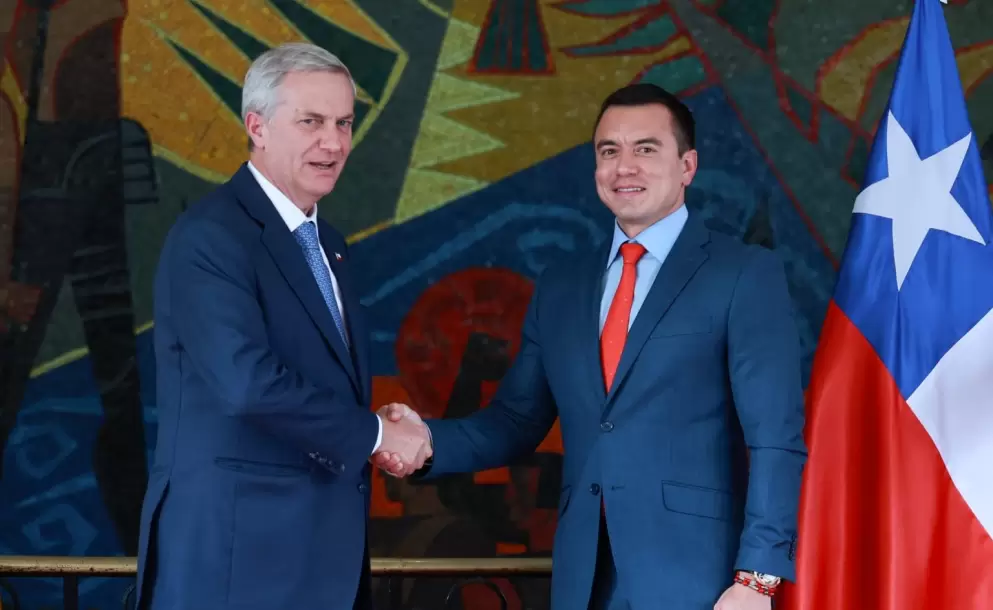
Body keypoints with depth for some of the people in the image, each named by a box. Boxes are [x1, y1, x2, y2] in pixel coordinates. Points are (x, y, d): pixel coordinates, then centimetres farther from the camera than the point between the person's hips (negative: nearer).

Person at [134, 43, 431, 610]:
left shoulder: (327, 244, 15)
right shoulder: (210, 236, -13)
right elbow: (248, 381, -25)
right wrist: (375, 433, -15)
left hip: (322, 547, 8)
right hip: (237, 547, -8)